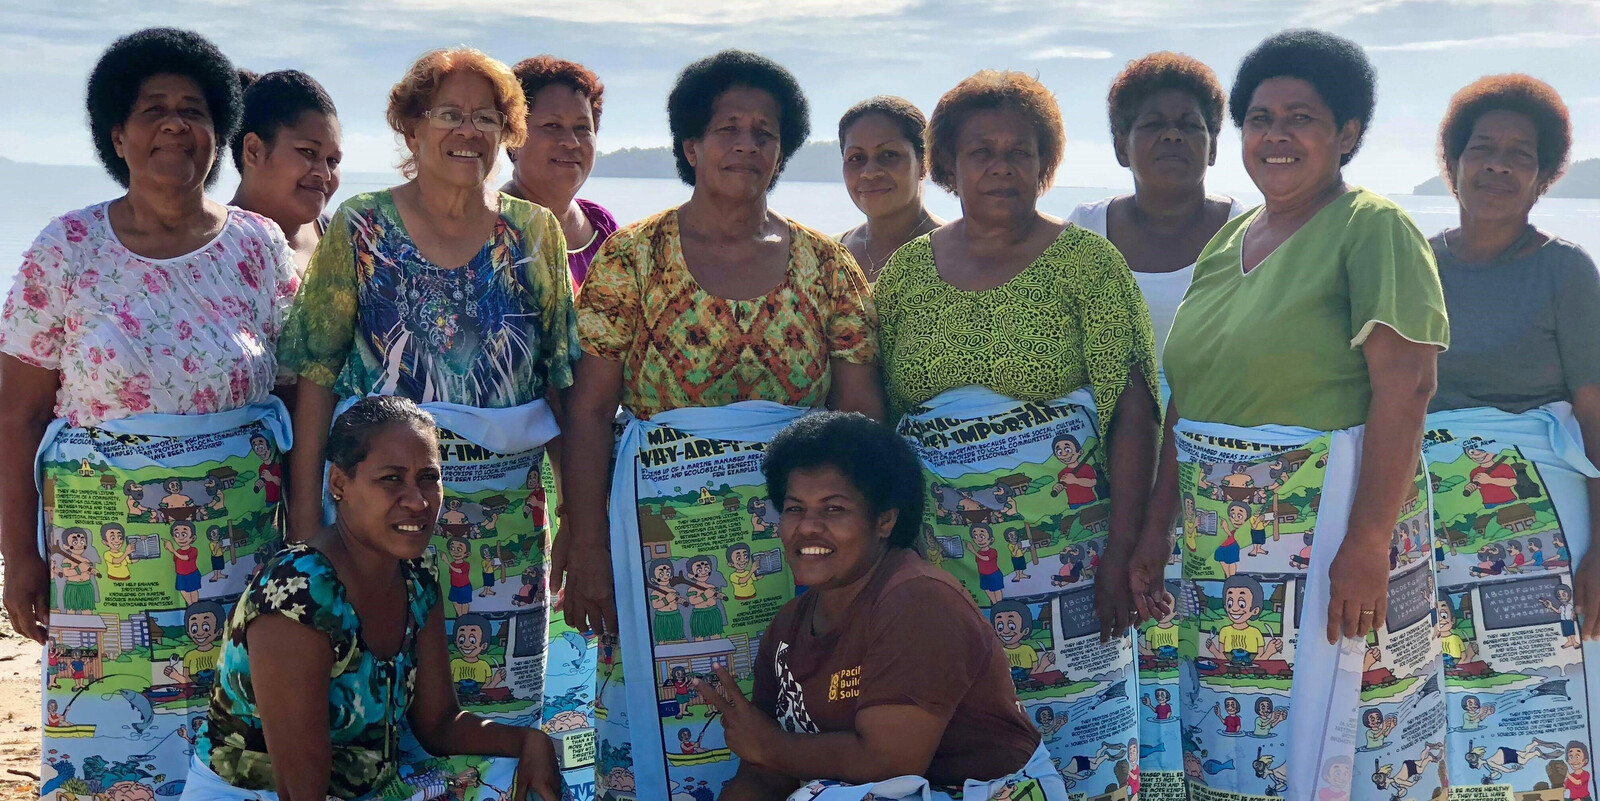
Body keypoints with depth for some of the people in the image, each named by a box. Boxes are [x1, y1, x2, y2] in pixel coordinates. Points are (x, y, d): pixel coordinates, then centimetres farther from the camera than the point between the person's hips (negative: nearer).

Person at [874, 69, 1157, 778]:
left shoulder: (1087, 260, -1)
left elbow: (1132, 412, -6)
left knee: (1069, 737, 0)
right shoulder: (906, 270, 9)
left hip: (1063, 551, -2)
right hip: (934, 554, 3)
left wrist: (1121, 554, -13)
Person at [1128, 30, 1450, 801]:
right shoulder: (1228, 238, 13)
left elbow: (1406, 384, -17)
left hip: (1328, 519, -6)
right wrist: (1156, 529, 11)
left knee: (1325, 723, -1)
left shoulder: (1373, 228, -7)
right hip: (1221, 536, 6)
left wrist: (1368, 541, -24)